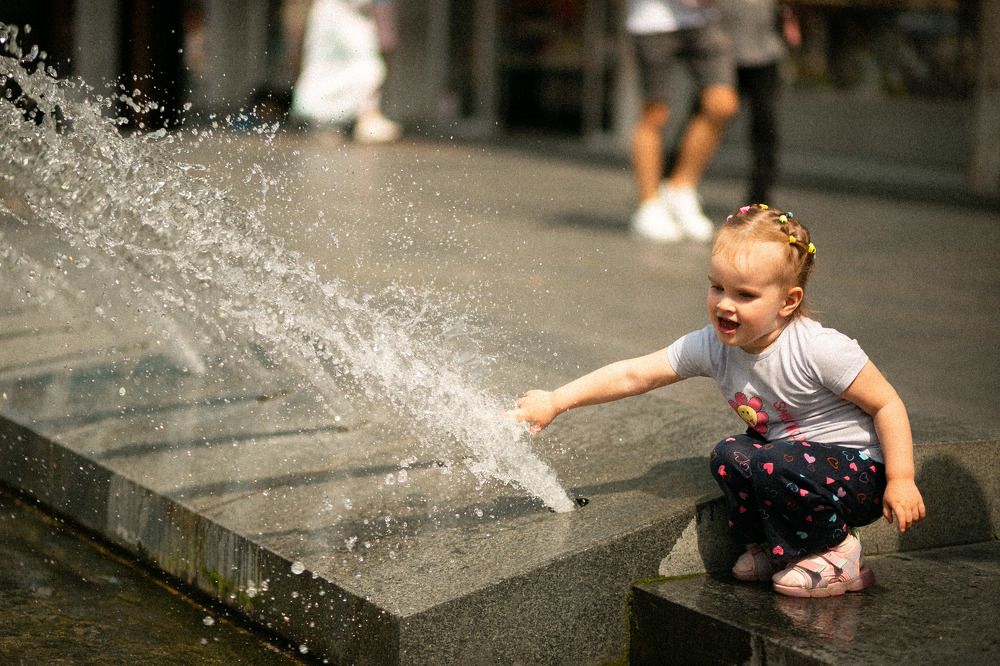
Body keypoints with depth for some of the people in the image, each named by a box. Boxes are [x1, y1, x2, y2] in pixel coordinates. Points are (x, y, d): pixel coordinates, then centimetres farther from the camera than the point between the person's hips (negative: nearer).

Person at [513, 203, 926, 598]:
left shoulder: (821, 350, -25)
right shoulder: (712, 347, -9)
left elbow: (887, 404, -17)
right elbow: (633, 375, -9)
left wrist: (901, 481, -18)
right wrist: (555, 402, -15)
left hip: (860, 469, -7)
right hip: (791, 456, 7)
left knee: (781, 465, -29)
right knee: (730, 455, -12)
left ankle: (834, 551, -6)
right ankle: (771, 548, 5)